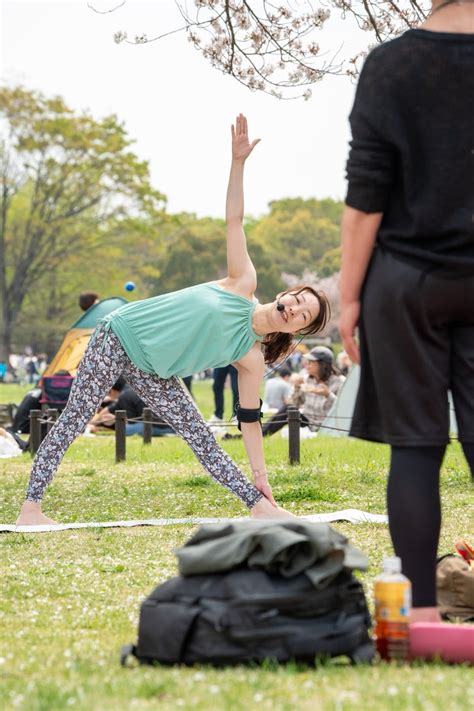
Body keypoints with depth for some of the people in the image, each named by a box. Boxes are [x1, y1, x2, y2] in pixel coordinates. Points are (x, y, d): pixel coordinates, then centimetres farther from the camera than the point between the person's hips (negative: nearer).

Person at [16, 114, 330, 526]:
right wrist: (238, 161, -25)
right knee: (74, 420, -6)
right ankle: (31, 507, -4)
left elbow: (249, 419, 1)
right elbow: (234, 220, -14)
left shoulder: (251, 359, -4)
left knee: (201, 437, -2)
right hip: (120, 335, -4)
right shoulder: (244, 284, -11)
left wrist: (262, 479, -3)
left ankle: (259, 506, 3)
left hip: (151, 374, 4)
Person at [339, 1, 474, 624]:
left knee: (415, 446, 2)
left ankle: (422, 609, 2)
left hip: (408, 279, -1)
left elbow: (367, 194, -7)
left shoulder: (390, 65, -6)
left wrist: (349, 296, 0)